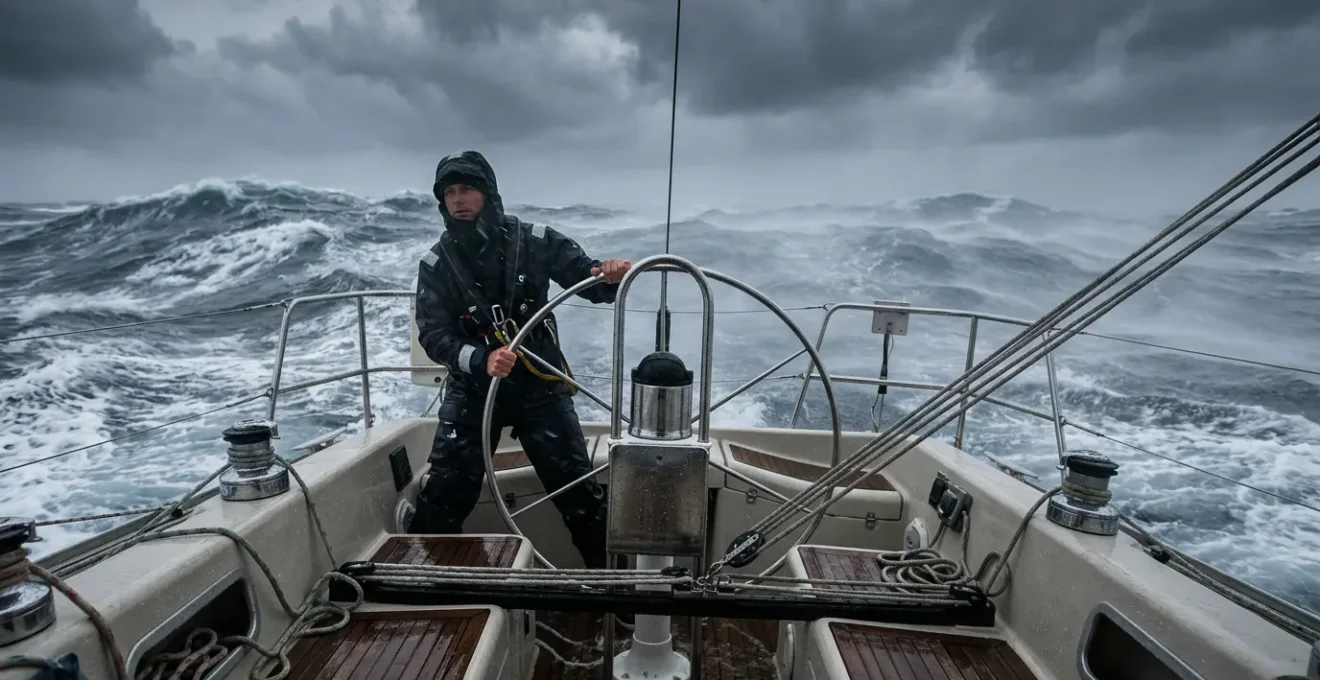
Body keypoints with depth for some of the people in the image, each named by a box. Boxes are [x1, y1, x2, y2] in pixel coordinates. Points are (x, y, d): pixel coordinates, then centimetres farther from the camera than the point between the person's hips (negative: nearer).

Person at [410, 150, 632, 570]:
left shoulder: (535, 241, -7)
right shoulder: (436, 263, -4)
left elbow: (593, 284, -3)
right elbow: (432, 336, -11)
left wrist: (611, 275, -28)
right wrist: (481, 360, -31)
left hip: (540, 386, -1)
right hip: (472, 389, 1)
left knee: (580, 491, 3)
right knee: (444, 495, 6)